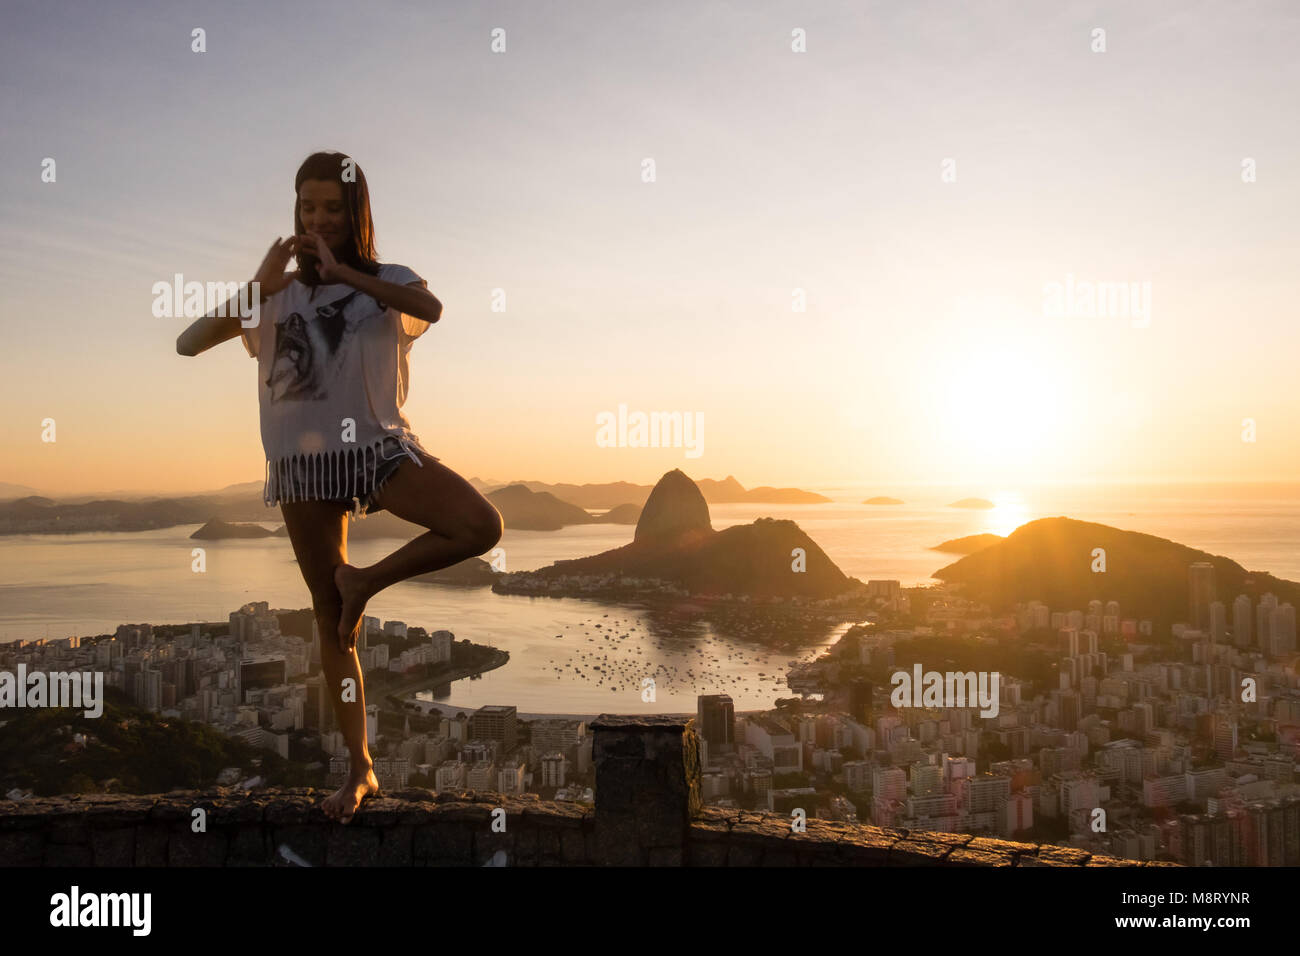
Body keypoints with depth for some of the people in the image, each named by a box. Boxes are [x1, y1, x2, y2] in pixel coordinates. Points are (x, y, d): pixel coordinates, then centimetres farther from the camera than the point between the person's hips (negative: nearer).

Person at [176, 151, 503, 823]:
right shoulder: (277, 293, 10)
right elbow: (188, 344, 0)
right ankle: (359, 768, 15)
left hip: (380, 448, -1)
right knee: (329, 615, 4)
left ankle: (366, 581, -1)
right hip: (303, 464, 1)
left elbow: (430, 308, -21)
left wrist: (341, 270, -19)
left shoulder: (385, 282, 4)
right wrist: (259, 287, -12)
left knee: (482, 526, -24)